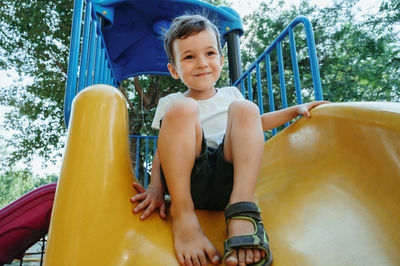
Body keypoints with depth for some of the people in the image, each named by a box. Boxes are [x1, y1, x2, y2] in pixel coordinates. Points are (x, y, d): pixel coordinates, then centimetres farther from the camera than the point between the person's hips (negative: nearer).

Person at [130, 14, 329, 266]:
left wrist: (296, 109, 29)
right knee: (183, 109, -25)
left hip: (228, 182, 3)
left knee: (244, 109, -18)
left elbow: (255, 124, 36)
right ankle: (183, 217, -30)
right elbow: (163, 150, 8)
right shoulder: (170, 103, 13)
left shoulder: (231, 95, 22)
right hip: (187, 180, -2)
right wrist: (156, 188, -8)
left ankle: (242, 210, -32)